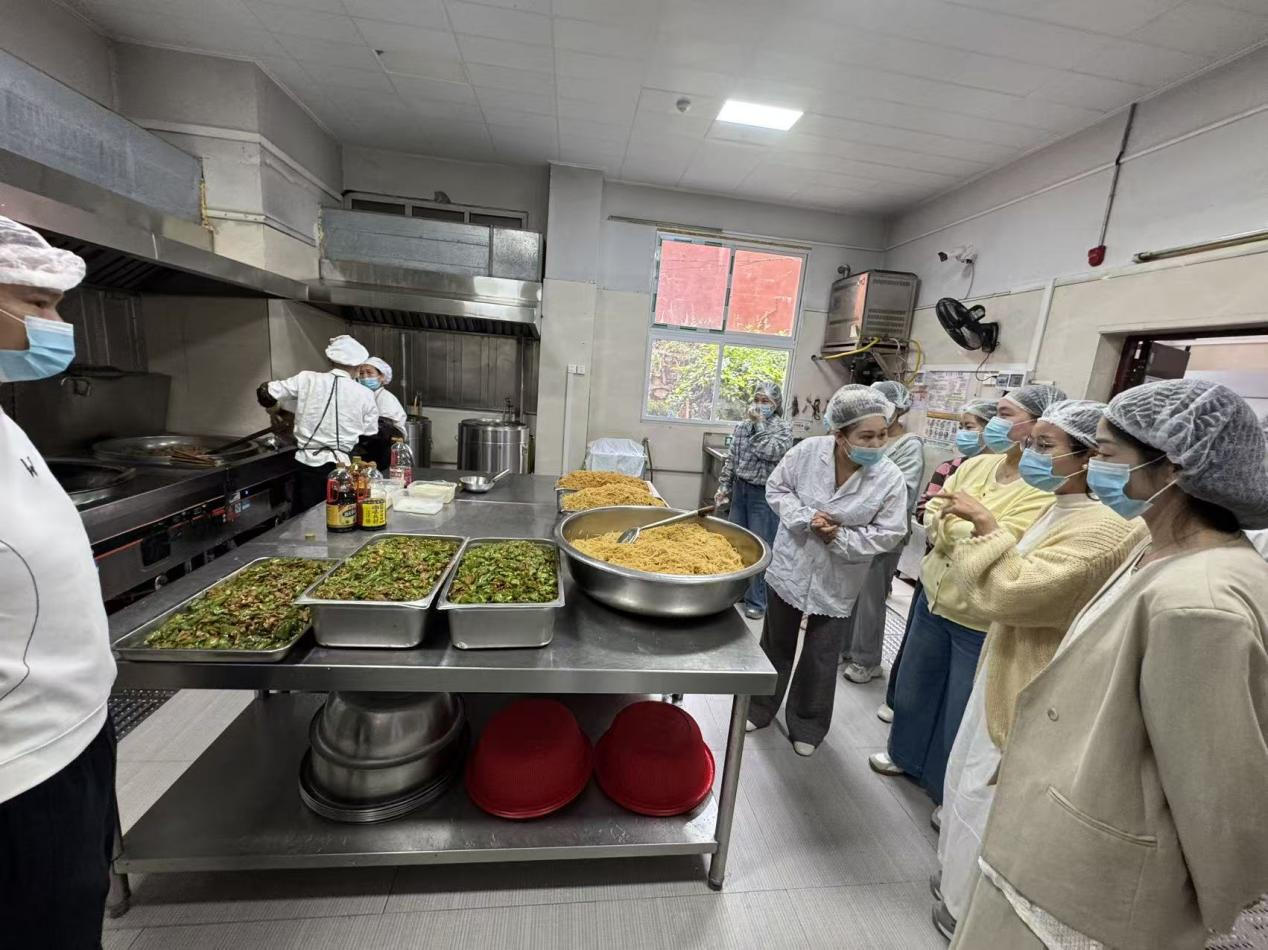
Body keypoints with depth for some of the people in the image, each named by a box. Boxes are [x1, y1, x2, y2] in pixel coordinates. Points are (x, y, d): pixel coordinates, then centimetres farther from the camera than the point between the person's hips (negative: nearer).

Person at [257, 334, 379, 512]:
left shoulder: (307, 380, -2)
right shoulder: (365, 394, -2)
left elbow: (266, 393, 5)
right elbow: (370, 436, 5)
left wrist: (275, 406, 26)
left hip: (309, 466, 0)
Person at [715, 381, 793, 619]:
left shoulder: (783, 429, -5)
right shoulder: (742, 427, 7)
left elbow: (770, 452, -23)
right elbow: (731, 459, 11)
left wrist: (759, 423, -15)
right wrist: (724, 487, 7)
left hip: (764, 495, -5)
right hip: (740, 489, 5)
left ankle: (757, 600, 15)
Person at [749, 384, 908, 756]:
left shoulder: (891, 478, -16)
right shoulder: (808, 451, -16)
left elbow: (889, 533, -11)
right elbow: (776, 488, -6)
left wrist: (841, 539, -22)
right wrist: (806, 518, -21)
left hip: (837, 583, -1)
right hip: (790, 568, 1)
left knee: (821, 659, 14)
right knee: (776, 646, 19)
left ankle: (807, 725, 38)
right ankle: (759, 708, 42)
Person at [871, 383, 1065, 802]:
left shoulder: (1050, 488, -20)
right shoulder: (976, 465, 2)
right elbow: (931, 516, 4)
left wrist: (948, 520, -16)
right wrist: (964, 531, -15)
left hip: (982, 623, -6)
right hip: (935, 599, 7)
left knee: (964, 714, 13)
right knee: (914, 688, 24)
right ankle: (907, 755, 49)